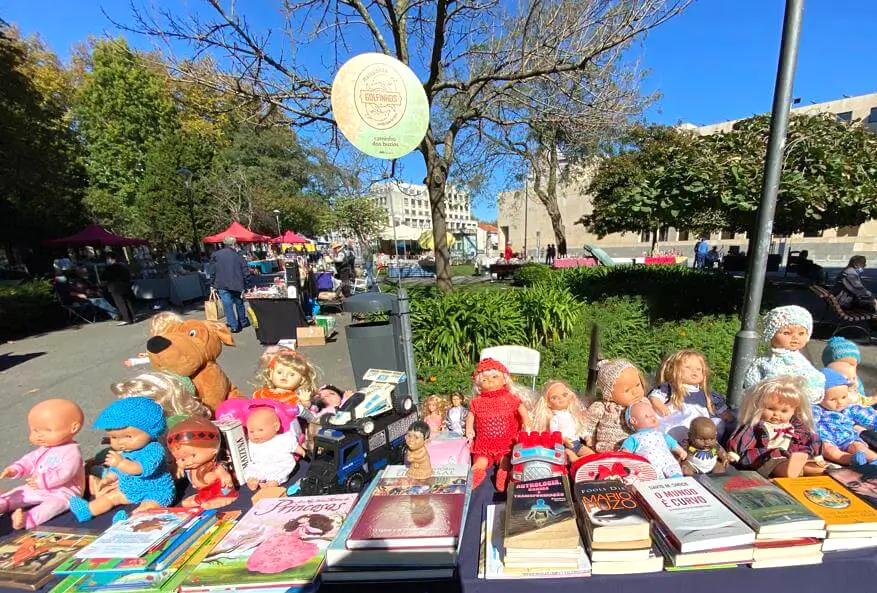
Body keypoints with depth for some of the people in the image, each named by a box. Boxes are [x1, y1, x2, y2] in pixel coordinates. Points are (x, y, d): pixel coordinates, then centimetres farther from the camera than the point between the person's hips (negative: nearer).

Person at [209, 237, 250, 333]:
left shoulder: (215, 255, 1)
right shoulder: (238, 256, 4)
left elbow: (212, 272, 0)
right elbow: (244, 272, 4)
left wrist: (213, 284, 8)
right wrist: (244, 286, 10)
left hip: (222, 285, -2)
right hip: (237, 285, 2)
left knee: (228, 305, 1)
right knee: (239, 303, 18)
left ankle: (234, 326, -1)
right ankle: (243, 322, 29)